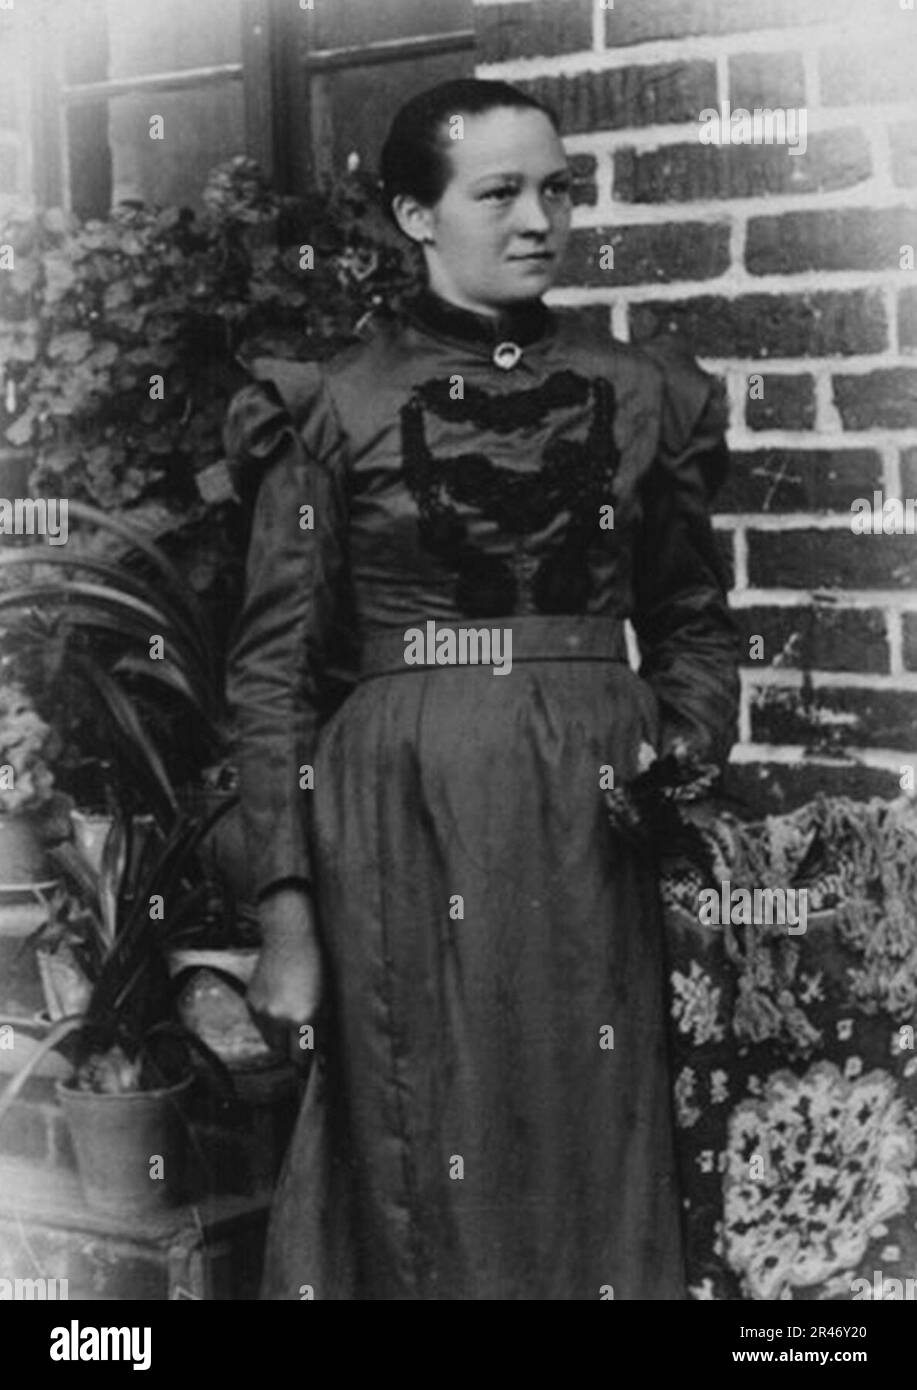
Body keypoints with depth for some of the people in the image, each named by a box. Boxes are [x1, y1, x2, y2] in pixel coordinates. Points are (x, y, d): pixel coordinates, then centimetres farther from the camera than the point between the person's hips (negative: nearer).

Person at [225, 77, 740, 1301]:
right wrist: (286, 909, -7)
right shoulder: (333, 410, 0)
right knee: (418, 1180, 5)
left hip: (591, 825, 2)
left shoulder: (646, 395, 8)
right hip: (402, 824, -2)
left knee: (593, 1160, 7)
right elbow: (276, 669, -1)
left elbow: (694, 622, 16)